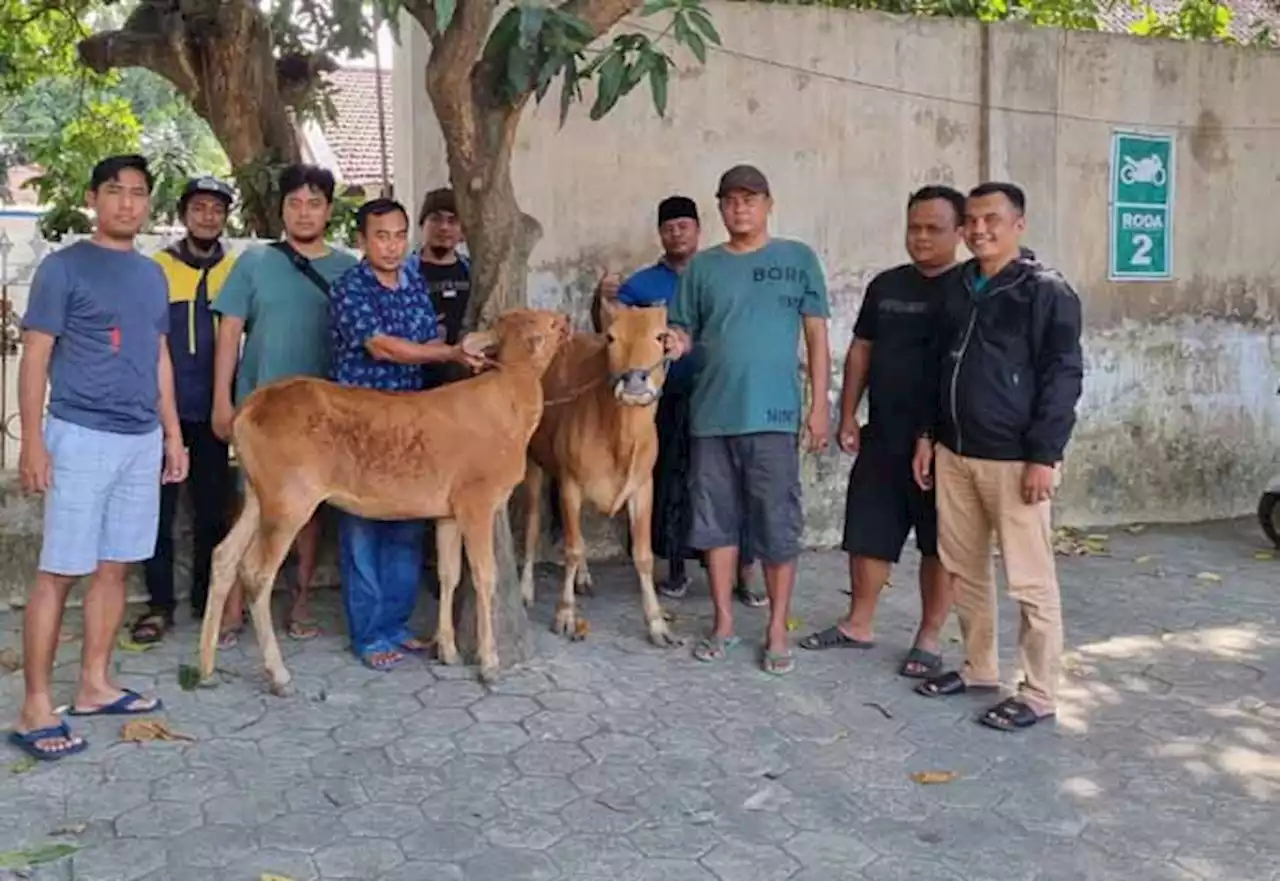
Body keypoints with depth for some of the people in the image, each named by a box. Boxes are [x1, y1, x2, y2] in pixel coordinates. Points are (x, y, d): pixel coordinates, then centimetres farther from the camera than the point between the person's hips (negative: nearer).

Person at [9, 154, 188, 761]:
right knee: (59, 572, -4)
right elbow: (35, 358, -7)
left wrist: (173, 433, 15)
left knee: (114, 567, 11)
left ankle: (94, 686, 21)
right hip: (80, 437, -6)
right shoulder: (63, 268, -5)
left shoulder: (153, 275, 14)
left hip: (141, 440, 6)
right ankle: (35, 709, 2)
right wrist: (32, 440, -14)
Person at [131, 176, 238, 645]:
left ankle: (206, 598, 21)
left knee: (212, 509, 9)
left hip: (212, 411, 2)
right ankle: (159, 604, 11)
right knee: (159, 508, 1)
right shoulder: (155, 267, 1)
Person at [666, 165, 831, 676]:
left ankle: (777, 631, 12)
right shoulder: (702, 266, 9)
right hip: (711, 414, 3)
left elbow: (816, 335, 3)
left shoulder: (798, 260, 4)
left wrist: (820, 404, -3)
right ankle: (723, 623, 21)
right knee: (717, 520, 8)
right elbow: (684, 331, 11)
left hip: (773, 415, -2)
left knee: (777, 526, 1)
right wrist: (675, 344, -14)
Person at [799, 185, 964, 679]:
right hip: (882, 436, 5)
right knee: (868, 532, 10)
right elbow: (861, 351, 13)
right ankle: (858, 624, 25)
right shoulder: (885, 286, 10)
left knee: (939, 542, 6)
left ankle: (929, 638, 17)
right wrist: (848, 416, 7)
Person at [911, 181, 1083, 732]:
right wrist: (927, 434, 14)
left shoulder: (1047, 292, -7)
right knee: (963, 568, 14)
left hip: (1014, 458, -7)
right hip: (954, 453, 7)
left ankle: (1040, 693, 9)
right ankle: (980, 668, 29)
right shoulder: (956, 289, 13)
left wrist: (1044, 456, -17)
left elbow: (1063, 378, -11)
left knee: (1030, 580, -1)